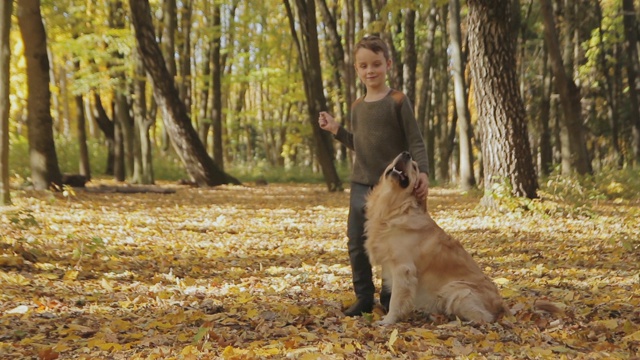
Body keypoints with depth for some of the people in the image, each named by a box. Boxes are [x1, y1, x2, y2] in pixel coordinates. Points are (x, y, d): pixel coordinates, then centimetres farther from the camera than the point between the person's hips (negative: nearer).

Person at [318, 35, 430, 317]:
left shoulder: (398, 101, -7)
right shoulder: (357, 106, 10)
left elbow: (415, 142, -9)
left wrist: (422, 172, -23)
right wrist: (336, 130, 7)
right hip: (360, 185, 5)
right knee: (356, 244, 7)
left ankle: (390, 299, 16)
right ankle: (364, 297, 19)